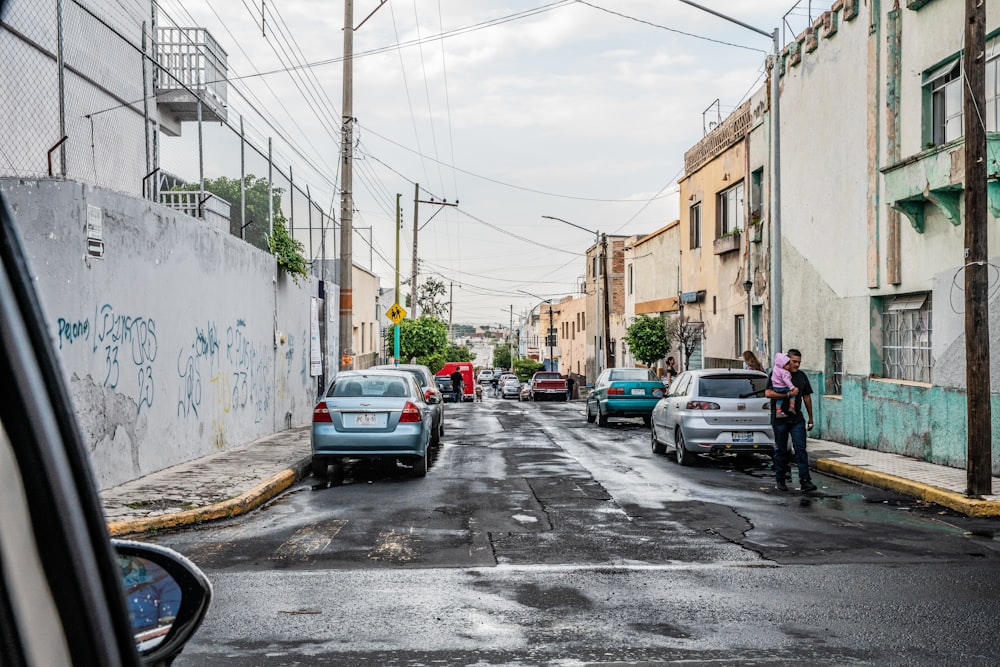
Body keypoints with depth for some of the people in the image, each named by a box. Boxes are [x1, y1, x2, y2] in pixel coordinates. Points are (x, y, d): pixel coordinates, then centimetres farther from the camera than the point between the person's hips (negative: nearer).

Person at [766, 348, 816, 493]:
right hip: (779, 419, -3)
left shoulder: (801, 376, 11)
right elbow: (768, 393, -16)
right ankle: (779, 480, 17)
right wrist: (788, 394, -21)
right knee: (781, 450, 6)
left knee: (800, 448, -7)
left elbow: (807, 397, 18)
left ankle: (805, 481, -10)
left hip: (797, 419, 3)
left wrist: (811, 417, 18)